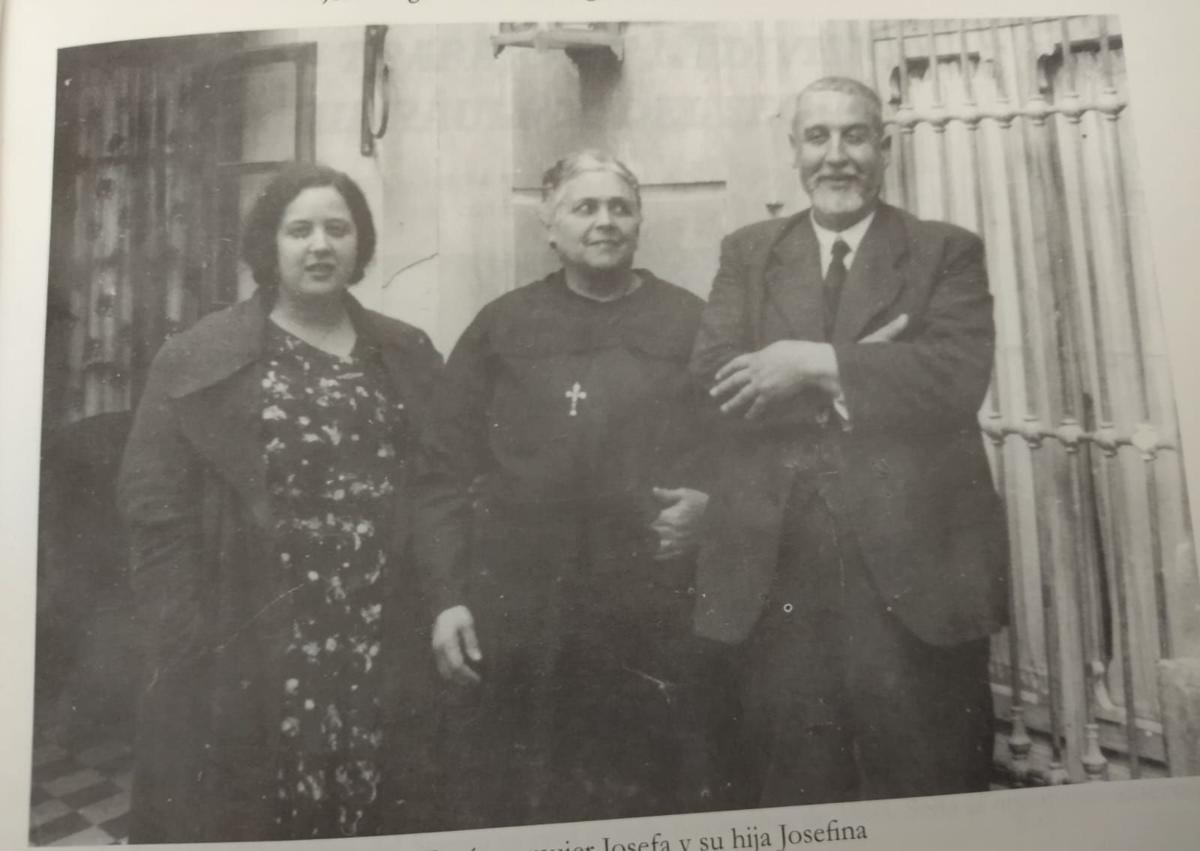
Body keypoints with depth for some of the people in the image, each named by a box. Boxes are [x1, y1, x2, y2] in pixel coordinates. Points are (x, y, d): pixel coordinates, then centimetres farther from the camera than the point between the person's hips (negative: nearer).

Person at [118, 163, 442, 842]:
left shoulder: (410, 358, 8)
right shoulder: (198, 361, -2)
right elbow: (157, 515, -4)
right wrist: (192, 650, -9)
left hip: (384, 659, 3)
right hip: (242, 668, -2)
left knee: (377, 818, 12)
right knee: (244, 820, 10)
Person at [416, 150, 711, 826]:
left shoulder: (694, 324, 6)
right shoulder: (499, 327, 7)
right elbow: (448, 471, 4)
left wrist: (709, 504, -11)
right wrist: (448, 596, -2)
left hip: (649, 622, 0)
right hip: (509, 618, 1)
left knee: (641, 810, 14)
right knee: (497, 810, 11)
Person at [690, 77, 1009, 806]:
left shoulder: (948, 252, 7)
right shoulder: (747, 253, 12)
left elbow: (958, 375, -10)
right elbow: (714, 377, -4)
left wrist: (816, 363, -14)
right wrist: (859, 371, -11)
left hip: (914, 561, -1)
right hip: (774, 566, 2)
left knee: (927, 797, 12)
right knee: (787, 795, 14)